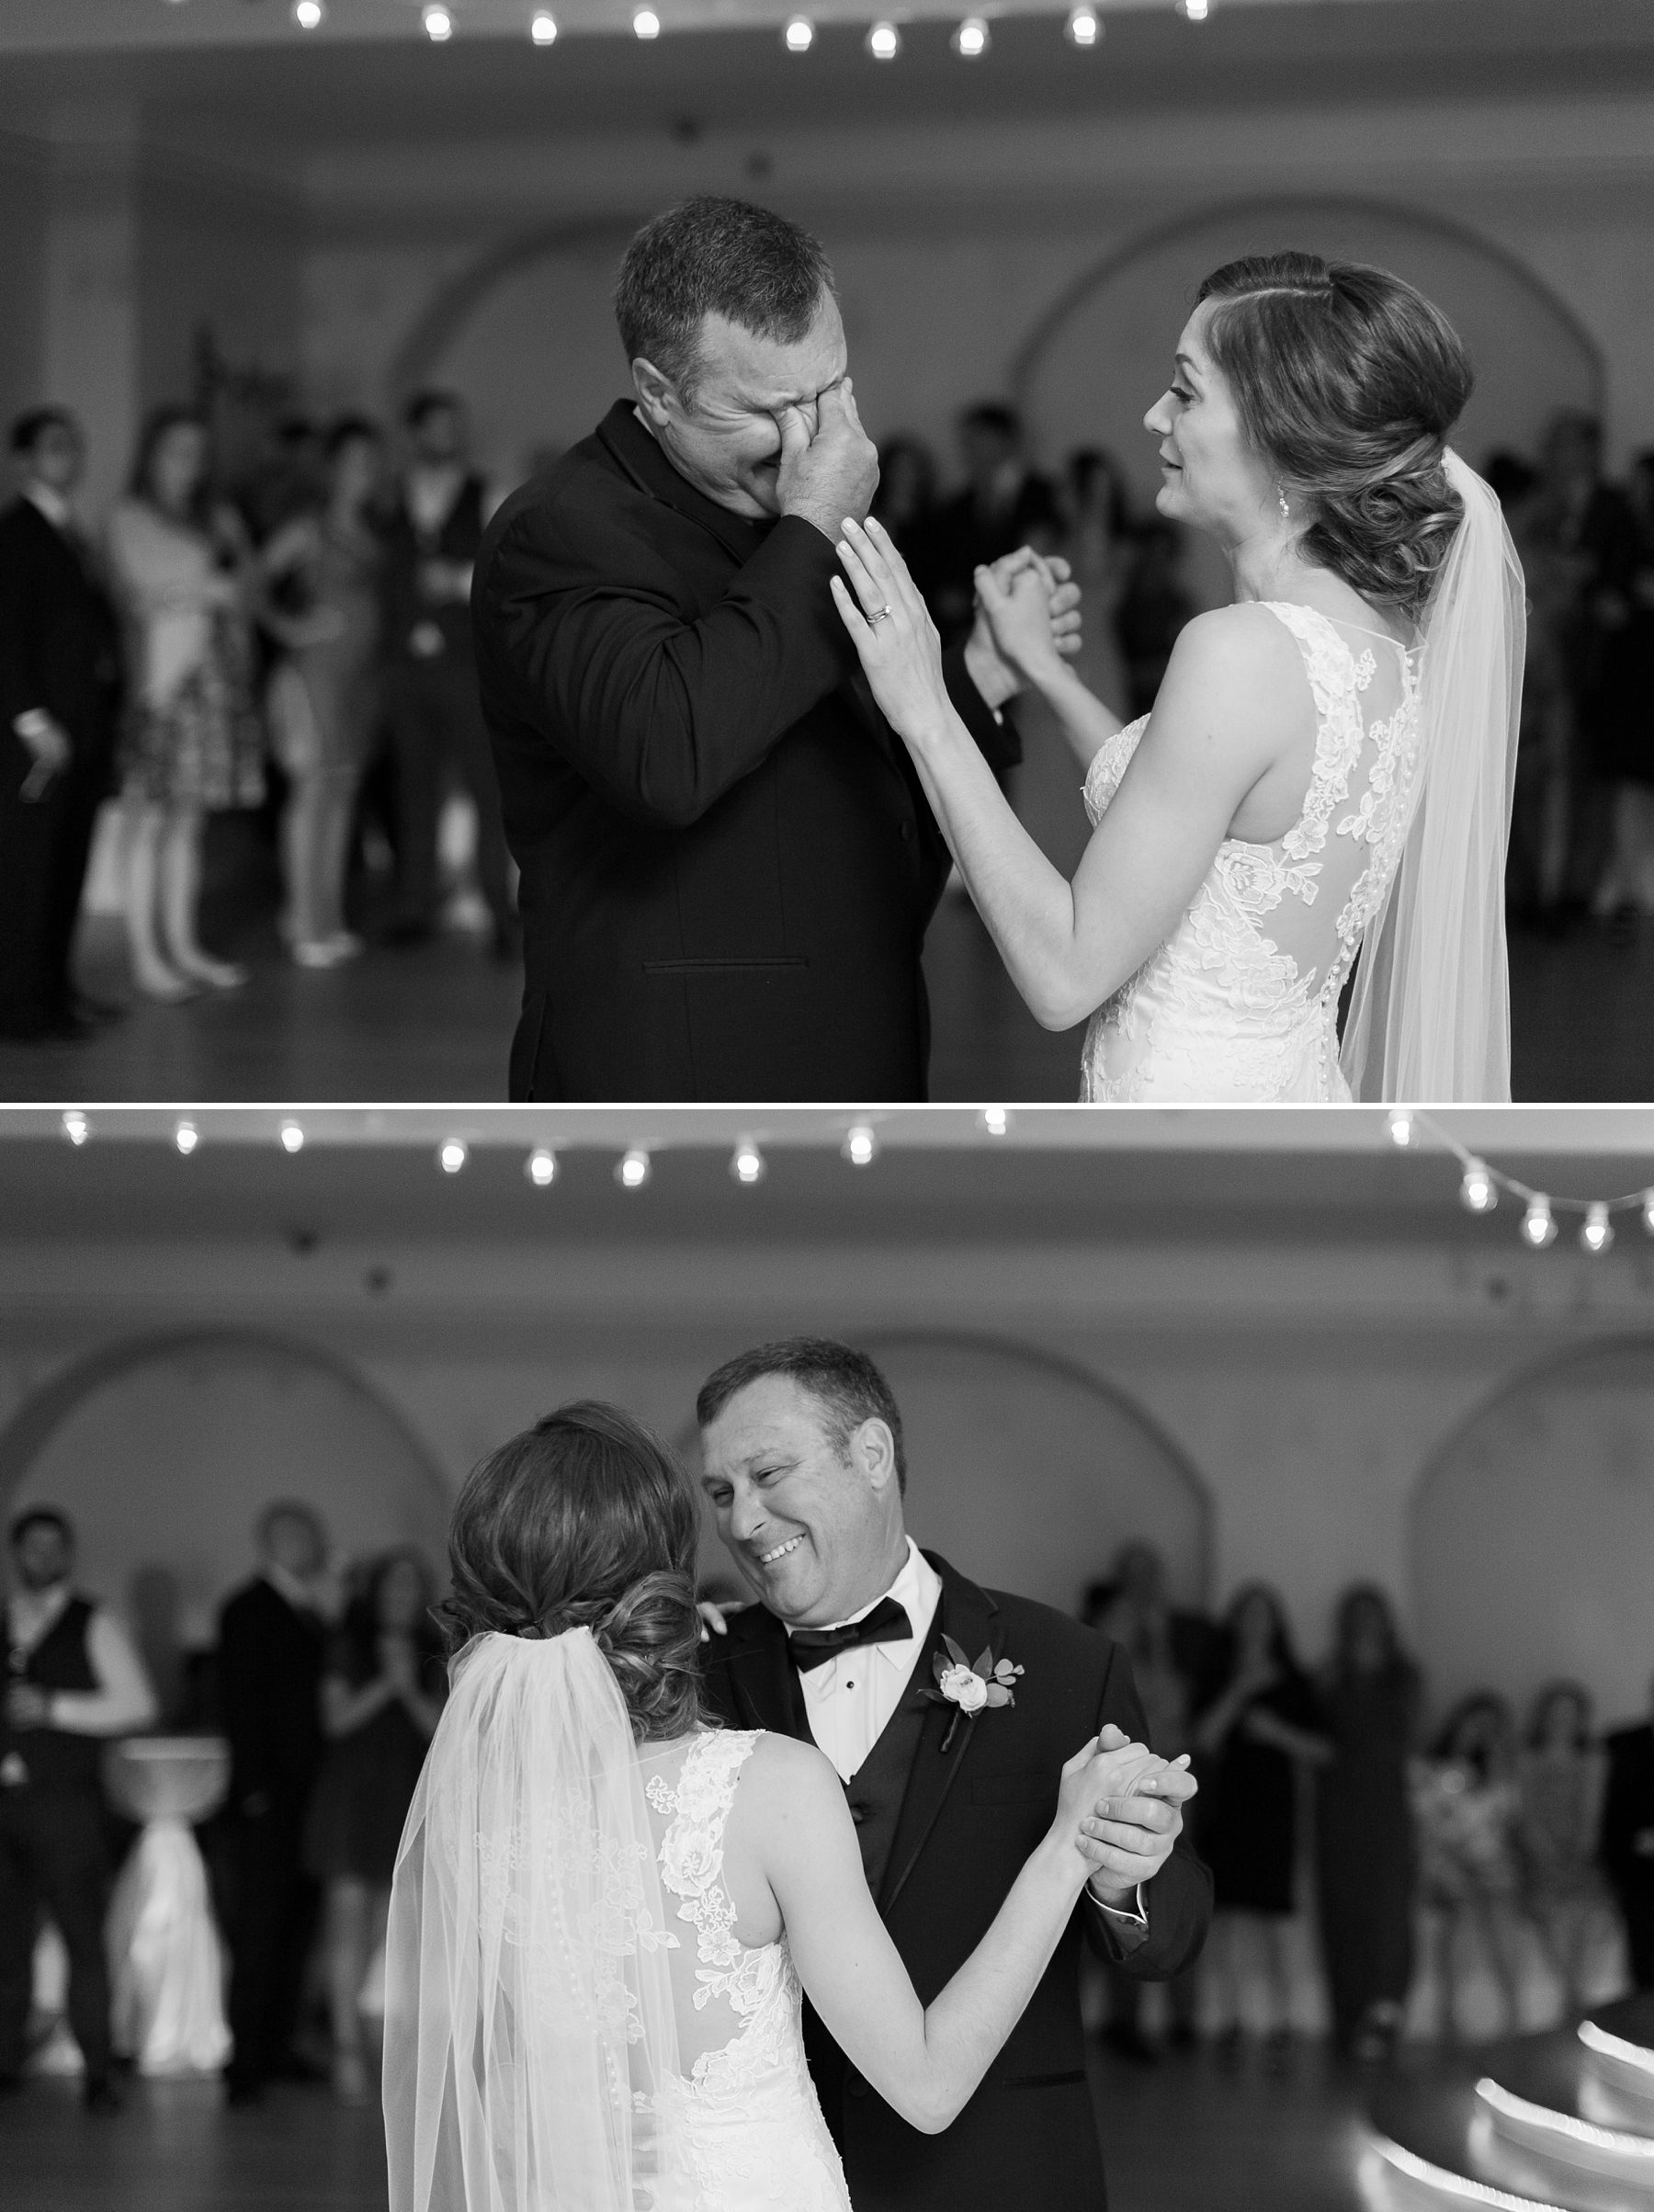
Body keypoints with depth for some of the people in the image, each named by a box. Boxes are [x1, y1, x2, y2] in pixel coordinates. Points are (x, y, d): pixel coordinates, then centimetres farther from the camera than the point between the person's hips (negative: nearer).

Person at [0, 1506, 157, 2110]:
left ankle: (99, 2075, -3)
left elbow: (137, 1704, -4)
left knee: (84, 1939, -6)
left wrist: (55, 1708, -12)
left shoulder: (93, 1626, 4)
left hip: (65, 1804, -3)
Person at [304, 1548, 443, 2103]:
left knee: (383, 1932, 2)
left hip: (402, 1804, 4)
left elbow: (438, 1728, 5)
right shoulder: (348, 1649, 5)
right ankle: (347, 2052, -15)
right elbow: (336, 1719, -3)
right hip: (350, 1794, -4)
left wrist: (410, 1689, -11)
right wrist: (384, 1685, -13)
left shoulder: (430, 1659, 13)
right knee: (348, 1919, -12)